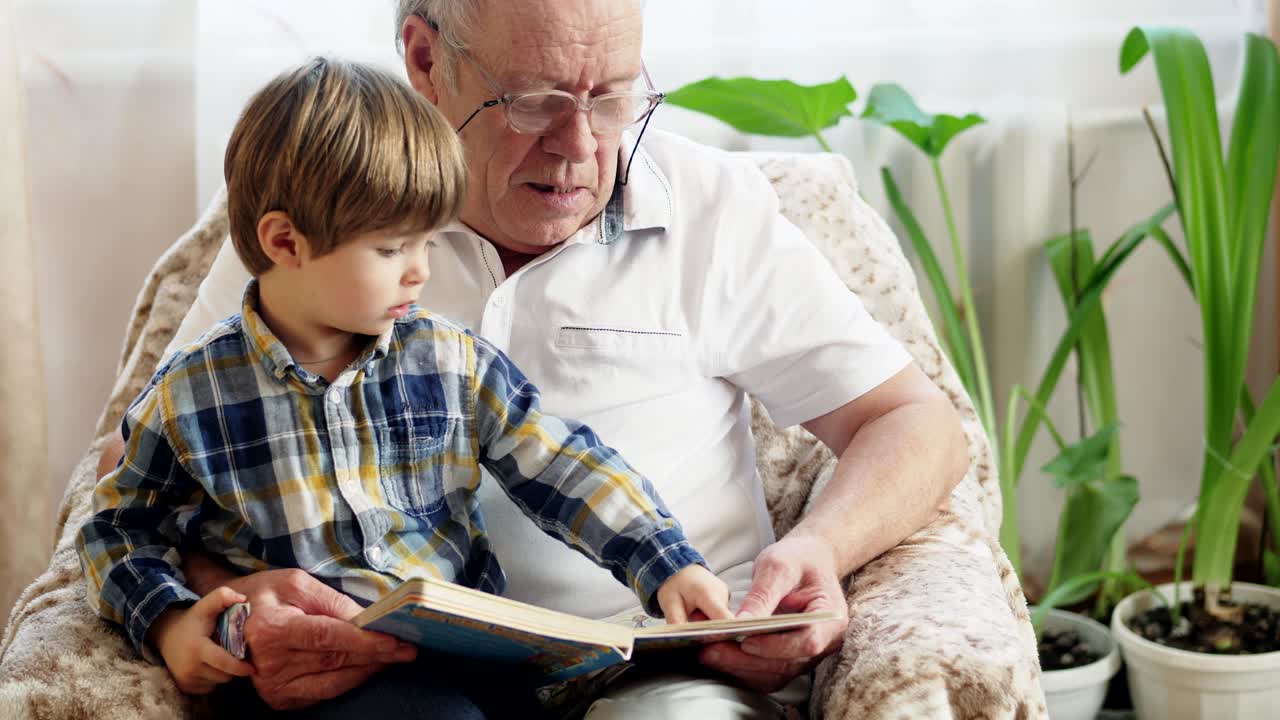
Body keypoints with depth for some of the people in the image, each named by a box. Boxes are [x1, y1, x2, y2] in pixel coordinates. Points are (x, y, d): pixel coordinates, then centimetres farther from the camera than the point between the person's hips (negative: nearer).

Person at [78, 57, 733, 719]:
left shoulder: (454, 365, 6)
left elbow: (567, 472, 8)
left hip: (462, 661, 4)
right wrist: (164, 620, -5)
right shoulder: (188, 395, 1)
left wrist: (666, 565, -3)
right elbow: (118, 527, 13)